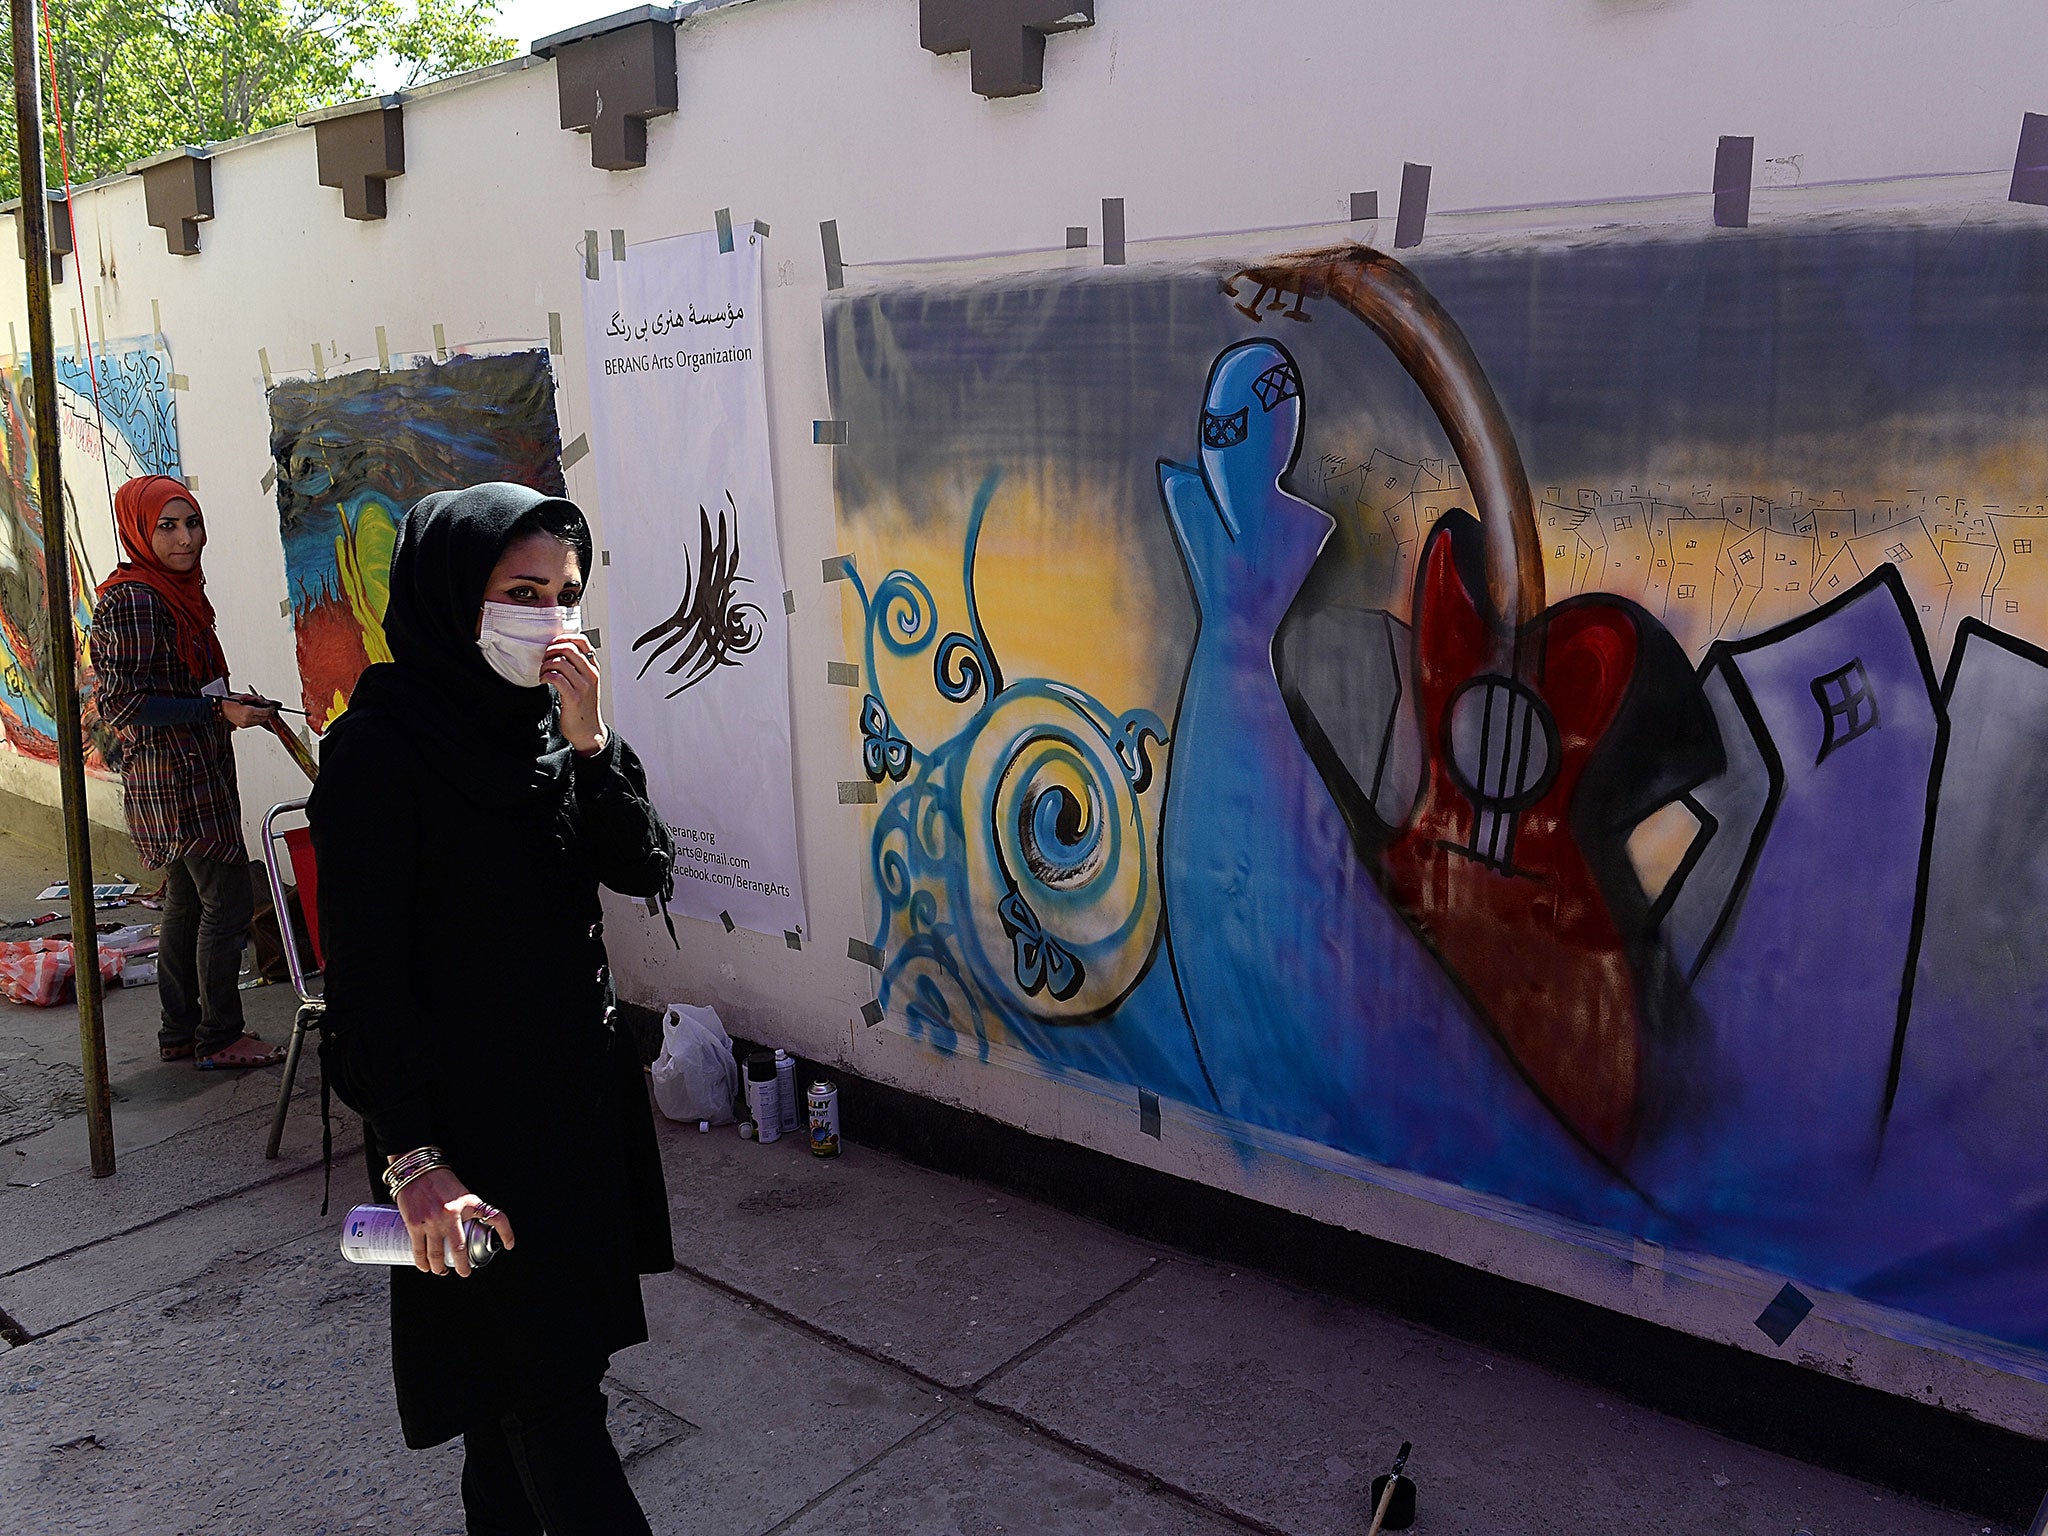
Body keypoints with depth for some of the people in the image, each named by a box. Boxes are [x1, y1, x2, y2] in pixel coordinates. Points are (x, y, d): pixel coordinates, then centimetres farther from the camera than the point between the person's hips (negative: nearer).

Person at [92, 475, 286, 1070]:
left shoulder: (178, 591, 12)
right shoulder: (133, 598, -17)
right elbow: (123, 703, -20)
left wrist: (235, 705, 9)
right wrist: (220, 712, -21)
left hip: (193, 773, 10)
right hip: (179, 779, -10)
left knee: (187, 903, 16)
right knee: (226, 899, -3)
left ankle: (181, 1033, 26)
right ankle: (220, 1037, 8)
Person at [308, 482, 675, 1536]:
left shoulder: (548, 718, 4)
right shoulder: (383, 746, -16)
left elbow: (646, 873, -3)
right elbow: (365, 969, -18)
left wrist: (589, 740, -17)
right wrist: (413, 1156, -23)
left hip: (579, 1081, 7)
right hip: (470, 1107, -7)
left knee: (525, 1359, 19)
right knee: (546, 1385, 0)